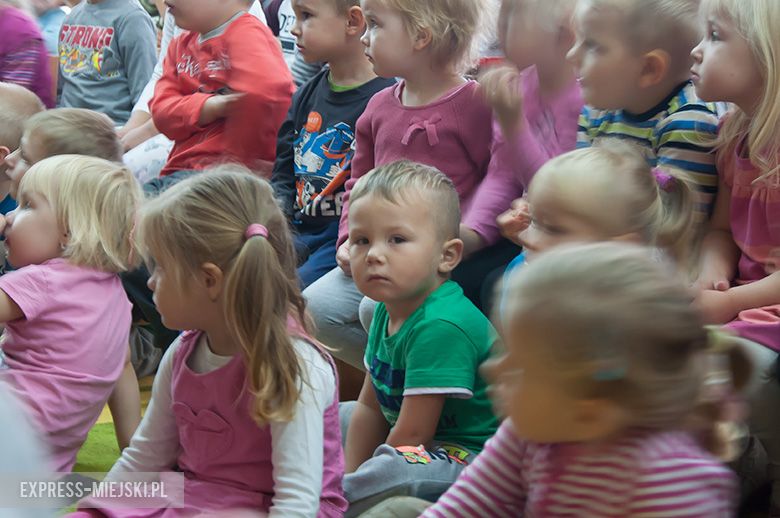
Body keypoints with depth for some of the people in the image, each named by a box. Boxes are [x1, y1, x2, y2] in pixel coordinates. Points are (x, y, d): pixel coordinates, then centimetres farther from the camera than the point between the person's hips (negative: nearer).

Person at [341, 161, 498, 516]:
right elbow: (370, 406, 10)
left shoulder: (441, 327, -28)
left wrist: (363, 485, -14)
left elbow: (412, 435, -25)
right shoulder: (387, 312, 4)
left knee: (399, 469, -37)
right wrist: (350, 474, 1)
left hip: (466, 454, -11)